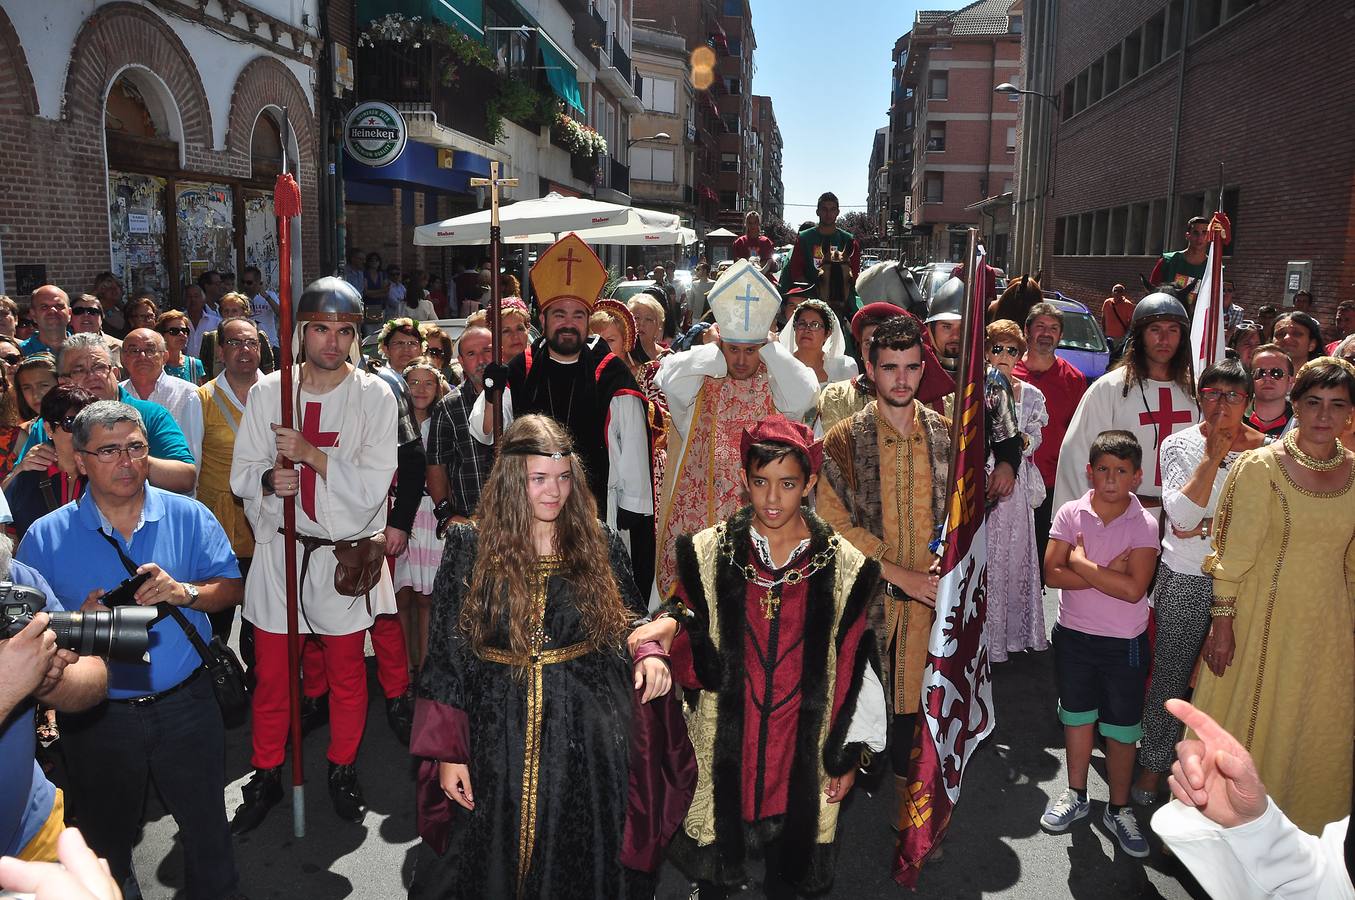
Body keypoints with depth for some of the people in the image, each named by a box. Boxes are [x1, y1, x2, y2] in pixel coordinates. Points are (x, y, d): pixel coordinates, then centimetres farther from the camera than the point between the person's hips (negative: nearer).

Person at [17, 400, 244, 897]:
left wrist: (181, 592, -22)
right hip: (98, 716, 0)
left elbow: (231, 588, -3)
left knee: (207, 833, 14)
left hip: (185, 704, 0)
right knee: (107, 843, 22)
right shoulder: (45, 537, -5)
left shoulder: (187, 516, -4)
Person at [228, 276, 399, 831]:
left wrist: (310, 452, -22)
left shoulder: (374, 397, -7)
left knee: (346, 672, 13)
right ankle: (266, 776, 30)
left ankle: (343, 770, 33)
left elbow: (372, 486, -13)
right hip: (280, 550, 2)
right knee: (271, 673, 10)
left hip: (346, 553, -1)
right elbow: (241, 473, 3)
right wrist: (267, 478, -19)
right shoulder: (268, 391, 1)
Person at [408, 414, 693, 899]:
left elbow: (629, 620, 9)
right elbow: (446, 654, -3)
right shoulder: (471, 548, -5)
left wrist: (648, 653, -15)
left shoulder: (599, 544, -1)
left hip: (587, 738, 1)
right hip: (499, 737, 0)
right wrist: (447, 752, -4)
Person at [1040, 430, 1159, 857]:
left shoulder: (1144, 524, -12)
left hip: (1125, 643, -2)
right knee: (1077, 716, 18)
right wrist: (1106, 573, -22)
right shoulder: (1070, 513, -6)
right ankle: (1076, 795, 36)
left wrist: (1081, 563, -19)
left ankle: (1118, 809, 28)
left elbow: (1133, 589, -22)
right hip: (1073, 634, 2)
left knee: (1122, 728, 9)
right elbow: (1052, 574, -13)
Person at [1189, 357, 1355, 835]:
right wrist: (1221, 621, -13)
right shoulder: (1261, 466, -12)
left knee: (1317, 733, 15)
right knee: (1247, 722, 9)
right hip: (1263, 620, -4)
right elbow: (1233, 553, -11)